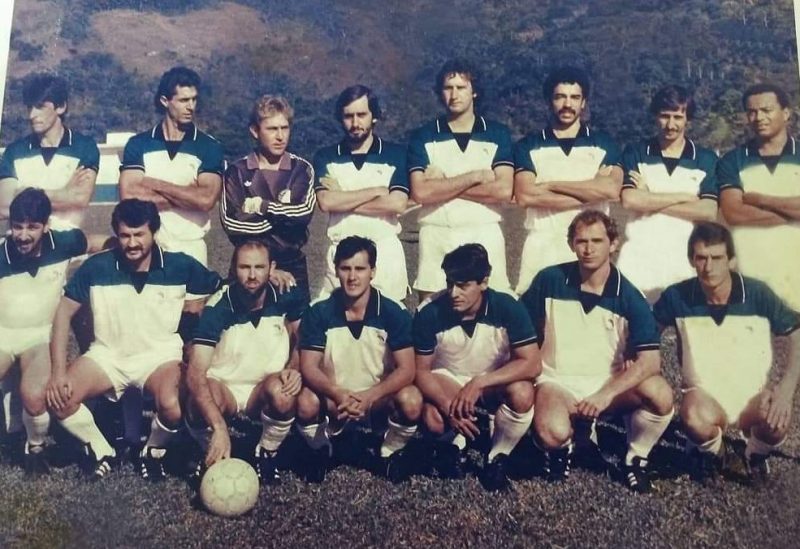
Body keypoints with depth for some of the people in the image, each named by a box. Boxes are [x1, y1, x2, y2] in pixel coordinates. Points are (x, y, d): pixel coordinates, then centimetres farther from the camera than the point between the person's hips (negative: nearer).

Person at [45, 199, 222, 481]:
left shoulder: (180, 265, -9)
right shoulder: (97, 267, -9)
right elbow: (64, 311, -4)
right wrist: (58, 370, -11)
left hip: (160, 354, -2)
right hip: (108, 354, 2)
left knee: (173, 406, -32)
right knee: (58, 398, -22)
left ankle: (153, 451, 5)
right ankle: (102, 451, 7)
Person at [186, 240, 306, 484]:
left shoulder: (287, 297, -13)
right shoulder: (217, 308, -21)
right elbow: (195, 373, -29)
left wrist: (294, 369, -19)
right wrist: (220, 428, -43)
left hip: (264, 391, 1)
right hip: (223, 387, -1)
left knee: (283, 393, -34)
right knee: (200, 404, -35)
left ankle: (267, 453, -3)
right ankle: (214, 457, -1)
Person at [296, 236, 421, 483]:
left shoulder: (394, 313, -12)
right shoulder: (319, 313, -11)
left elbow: (406, 370, -16)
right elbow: (309, 367, -14)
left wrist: (369, 396, -32)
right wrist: (338, 394, -33)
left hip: (378, 399, 0)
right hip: (333, 400, 0)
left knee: (411, 401, -31)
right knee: (305, 403, -32)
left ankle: (391, 452, 3)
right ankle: (321, 450, 4)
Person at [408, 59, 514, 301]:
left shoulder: (497, 134, 8)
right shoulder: (423, 137, 6)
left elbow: (503, 191, -6)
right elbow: (420, 193, -8)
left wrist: (443, 185, -6)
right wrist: (475, 176, -7)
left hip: (485, 237, 0)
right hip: (437, 237, 0)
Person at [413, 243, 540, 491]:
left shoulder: (508, 308, -23)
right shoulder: (430, 314, -22)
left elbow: (532, 364, -25)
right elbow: (421, 370, -14)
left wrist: (479, 383, -35)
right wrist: (449, 407, -31)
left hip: (495, 381, 0)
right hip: (447, 381, 0)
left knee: (522, 394, -33)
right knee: (433, 420, -31)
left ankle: (497, 458, -5)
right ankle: (455, 443, 8)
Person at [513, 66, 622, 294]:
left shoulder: (603, 143, 10)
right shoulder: (528, 146, 7)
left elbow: (611, 189, -7)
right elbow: (525, 196, -9)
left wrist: (551, 185, -7)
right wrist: (591, 191, -7)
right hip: (543, 245, 0)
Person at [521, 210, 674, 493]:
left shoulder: (630, 298, -9)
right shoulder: (549, 280, -6)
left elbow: (650, 361, -17)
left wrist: (606, 394, -29)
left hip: (607, 384, 1)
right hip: (556, 380, -1)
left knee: (660, 394, -28)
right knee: (553, 433, -34)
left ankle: (636, 458, 2)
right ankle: (560, 448, 7)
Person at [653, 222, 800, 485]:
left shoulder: (758, 294, -13)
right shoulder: (677, 296, -12)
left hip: (753, 393, 1)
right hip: (704, 393, -1)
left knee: (777, 421, -32)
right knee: (695, 419, -36)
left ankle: (756, 453, 9)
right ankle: (712, 451, 5)